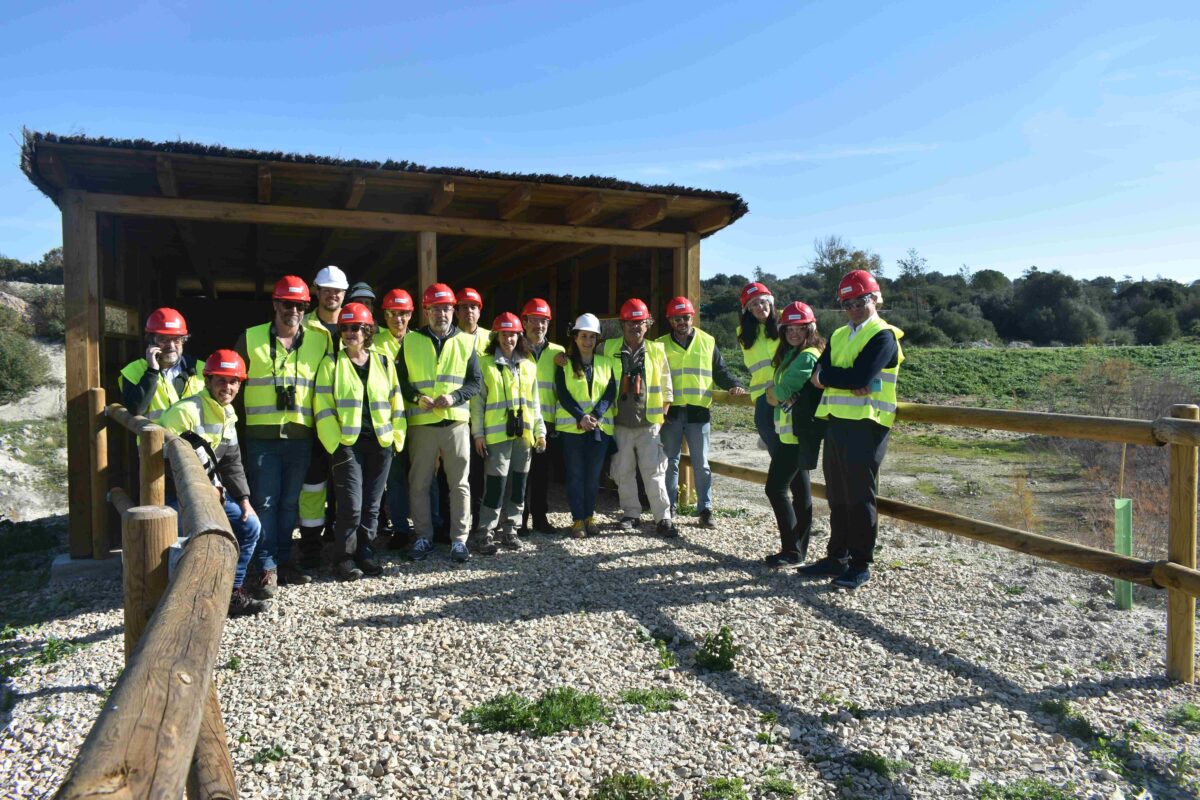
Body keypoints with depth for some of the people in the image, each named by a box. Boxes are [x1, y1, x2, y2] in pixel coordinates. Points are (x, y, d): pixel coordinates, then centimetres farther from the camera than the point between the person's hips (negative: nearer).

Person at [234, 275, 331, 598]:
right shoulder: (250, 339, 3)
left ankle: (284, 561, 22)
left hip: (301, 435, 2)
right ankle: (267, 568, 5)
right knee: (265, 502, -1)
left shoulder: (320, 341, 7)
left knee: (290, 502, 11)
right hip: (261, 435, -2)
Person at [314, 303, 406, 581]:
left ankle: (365, 554, 21)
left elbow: (396, 403, 12)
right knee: (351, 505, -7)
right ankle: (344, 558, 8)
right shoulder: (332, 362, 2)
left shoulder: (384, 362, 10)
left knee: (372, 505, 8)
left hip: (380, 443, 3)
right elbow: (323, 407, -3)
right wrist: (335, 444, -10)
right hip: (348, 443, -3)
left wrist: (397, 438, 5)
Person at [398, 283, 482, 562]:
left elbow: (476, 381, 5)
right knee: (419, 484, 5)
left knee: (459, 483, 2)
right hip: (421, 423, 0)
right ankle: (424, 537, 19)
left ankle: (459, 539, 11)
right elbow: (400, 380, 7)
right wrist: (416, 397, -12)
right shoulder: (410, 341, 7)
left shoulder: (465, 342, 8)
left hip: (456, 421, 0)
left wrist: (454, 397, -12)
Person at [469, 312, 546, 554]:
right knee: (496, 483, -8)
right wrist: (478, 433, -8)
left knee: (518, 483, 8)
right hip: (497, 433, -5)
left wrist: (540, 431, 11)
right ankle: (485, 533, 1)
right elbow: (477, 400, -2)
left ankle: (509, 529, 19)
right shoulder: (485, 363, 1)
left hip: (523, 433, 5)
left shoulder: (528, 364, 14)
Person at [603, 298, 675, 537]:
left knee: (654, 472, -3)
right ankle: (631, 514, 22)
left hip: (649, 424, -1)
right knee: (624, 472, 9)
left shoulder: (656, 350, 4)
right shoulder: (609, 349, 3)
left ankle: (663, 518, 2)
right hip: (620, 424, 1)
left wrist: (663, 415, 6)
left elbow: (666, 387, 9)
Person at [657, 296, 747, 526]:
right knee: (670, 462, 7)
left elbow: (720, 371, 11)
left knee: (701, 464, 3)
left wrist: (735, 385, -8)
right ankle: (668, 507, 16)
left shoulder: (707, 342, 8)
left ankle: (705, 509, 10)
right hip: (671, 412, 0)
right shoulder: (660, 345, 7)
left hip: (698, 411, 0)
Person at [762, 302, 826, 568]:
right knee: (799, 488, 12)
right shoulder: (791, 354, 16)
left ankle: (792, 551, -2)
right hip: (790, 433, 10)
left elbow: (782, 390, -18)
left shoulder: (807, 356, -15)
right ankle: (800, 548, 20)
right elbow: (773, 394, 15)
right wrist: (779, 395, -5)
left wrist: (774, 392, 2)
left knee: (776, 488, -9)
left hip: (798, 434, -10)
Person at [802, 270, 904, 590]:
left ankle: (861, 564, 9)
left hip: (866, 425, -7)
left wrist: (827, 375, -6)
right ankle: (837, 557, 23)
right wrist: (846, 380, -15)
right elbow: (820, 373, 3)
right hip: (836, 422, 7)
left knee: (859, 498, -1)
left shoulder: (883, 336, -6)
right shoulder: (839, 336, 18)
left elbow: (859, 377, -20)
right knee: (837, 497, 12)